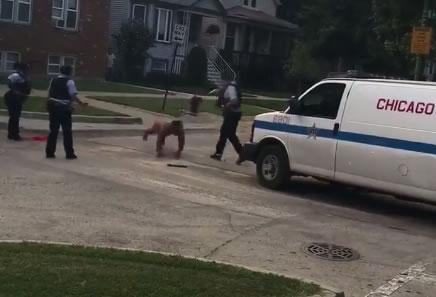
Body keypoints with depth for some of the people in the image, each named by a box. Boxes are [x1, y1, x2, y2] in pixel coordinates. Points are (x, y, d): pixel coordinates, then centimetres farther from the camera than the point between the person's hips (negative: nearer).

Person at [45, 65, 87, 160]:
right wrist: (82, 103, -3)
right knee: (67, 131, 3)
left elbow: (49, 93, 12)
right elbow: (73, 96, -13)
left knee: (53, 130, 10)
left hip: (53, 106, 5)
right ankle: (69, 153, 7)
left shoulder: (53, 80, 10)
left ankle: (49, 152, 11)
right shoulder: (69, 82, -7)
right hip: (64, 108, -5)